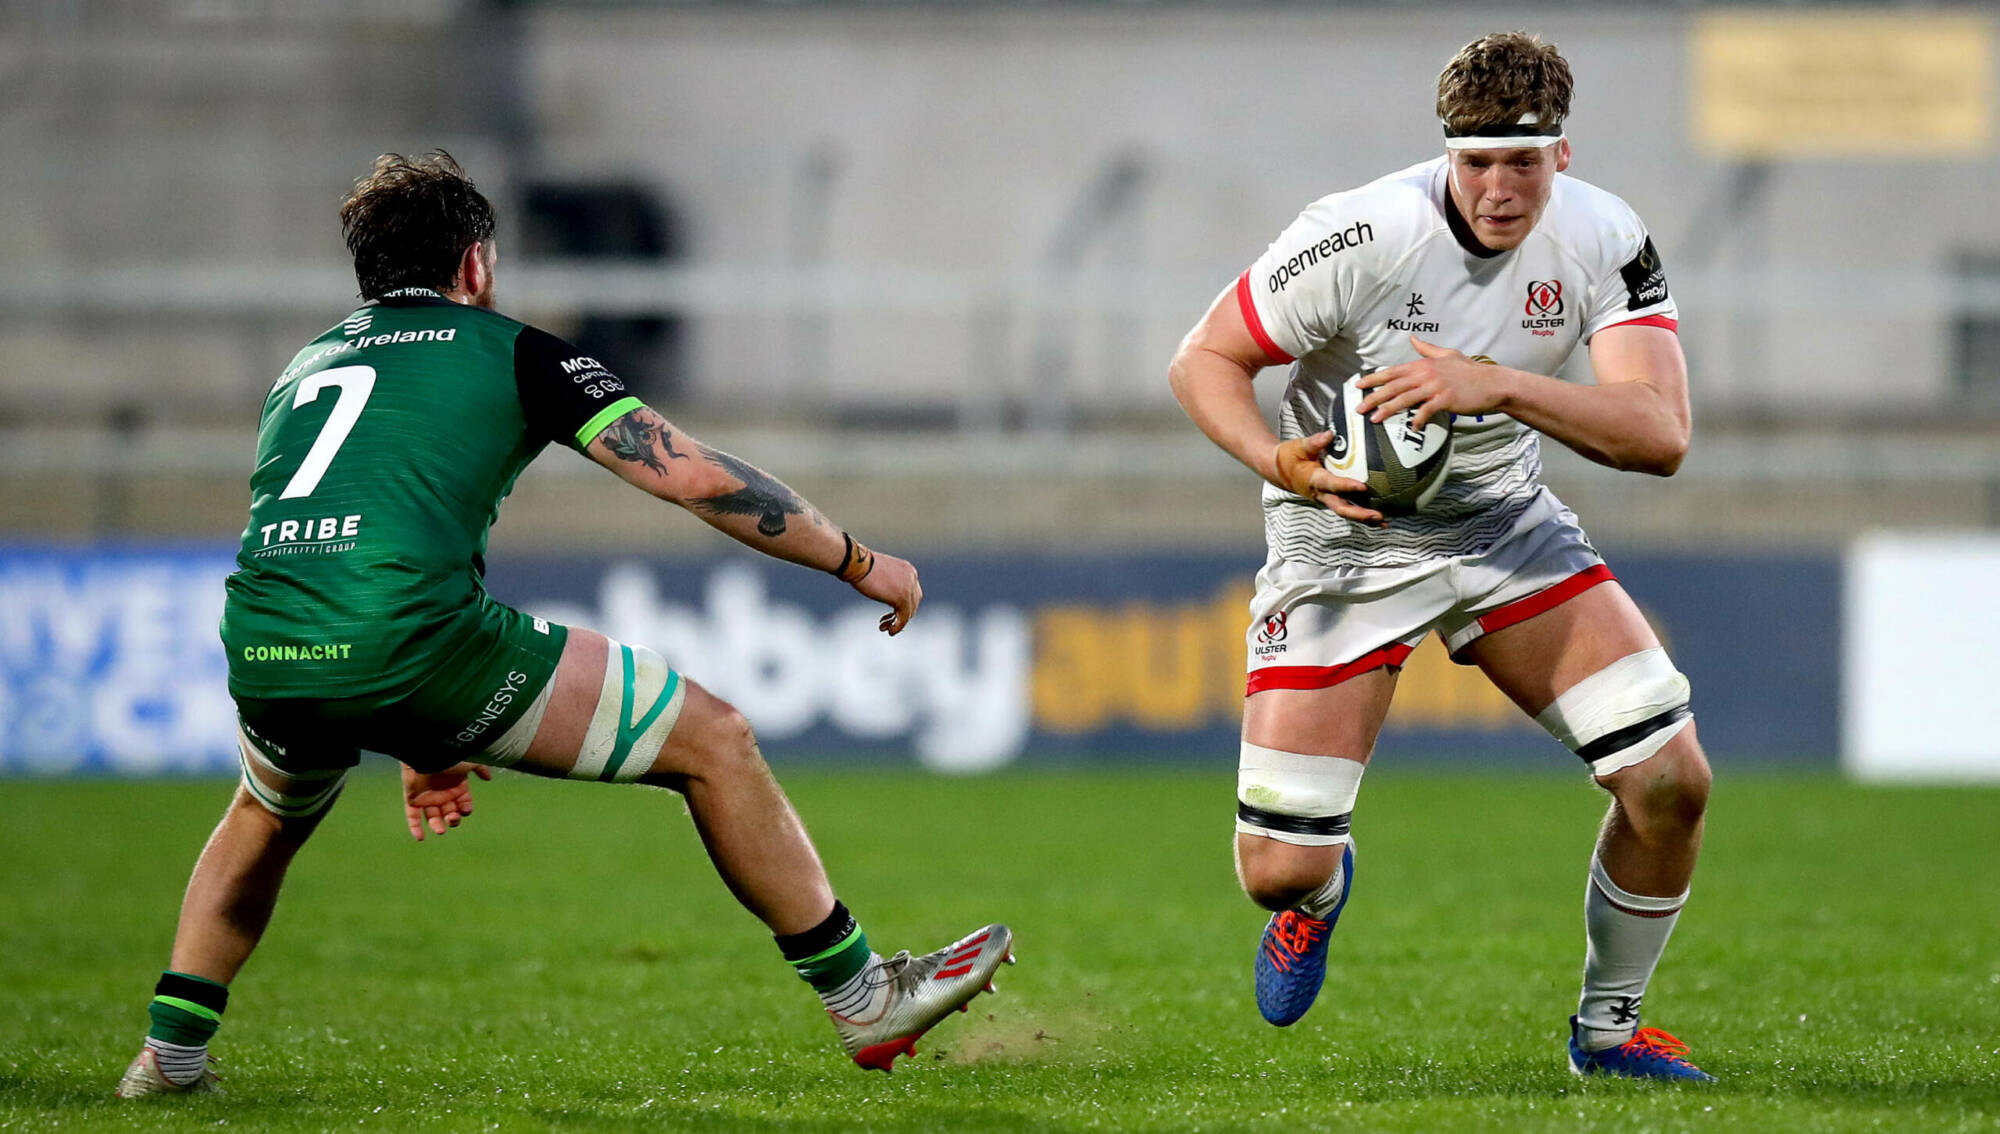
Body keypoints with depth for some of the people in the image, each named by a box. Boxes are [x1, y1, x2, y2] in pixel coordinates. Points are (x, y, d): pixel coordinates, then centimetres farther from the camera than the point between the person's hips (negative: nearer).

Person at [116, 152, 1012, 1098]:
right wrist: (857, 561, 20)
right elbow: (693, 477, 8)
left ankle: (170, 1051, 34)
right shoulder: (510, 350, 13)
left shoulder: (304, 371, 30)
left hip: (260, 656, 6)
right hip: (412, 637, -6)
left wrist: (418, 745, 46)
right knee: (713, 740, 8)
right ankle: (864, 1001, 13)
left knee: (267, 816, 41)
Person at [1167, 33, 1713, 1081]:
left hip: (1505, 523, 3)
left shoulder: (1606, 241, -14)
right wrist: (1279, 462, -34)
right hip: (1345, 539, -3)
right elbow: (1201, 362, -14)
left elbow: (1660, 434, -25)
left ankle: (1607, 1027, 15)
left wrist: (1494, 384, -38)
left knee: (1671, 778, -11)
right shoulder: (1362, 237, -24)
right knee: (1277, 868, -10)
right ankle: (1322, 890, 32)